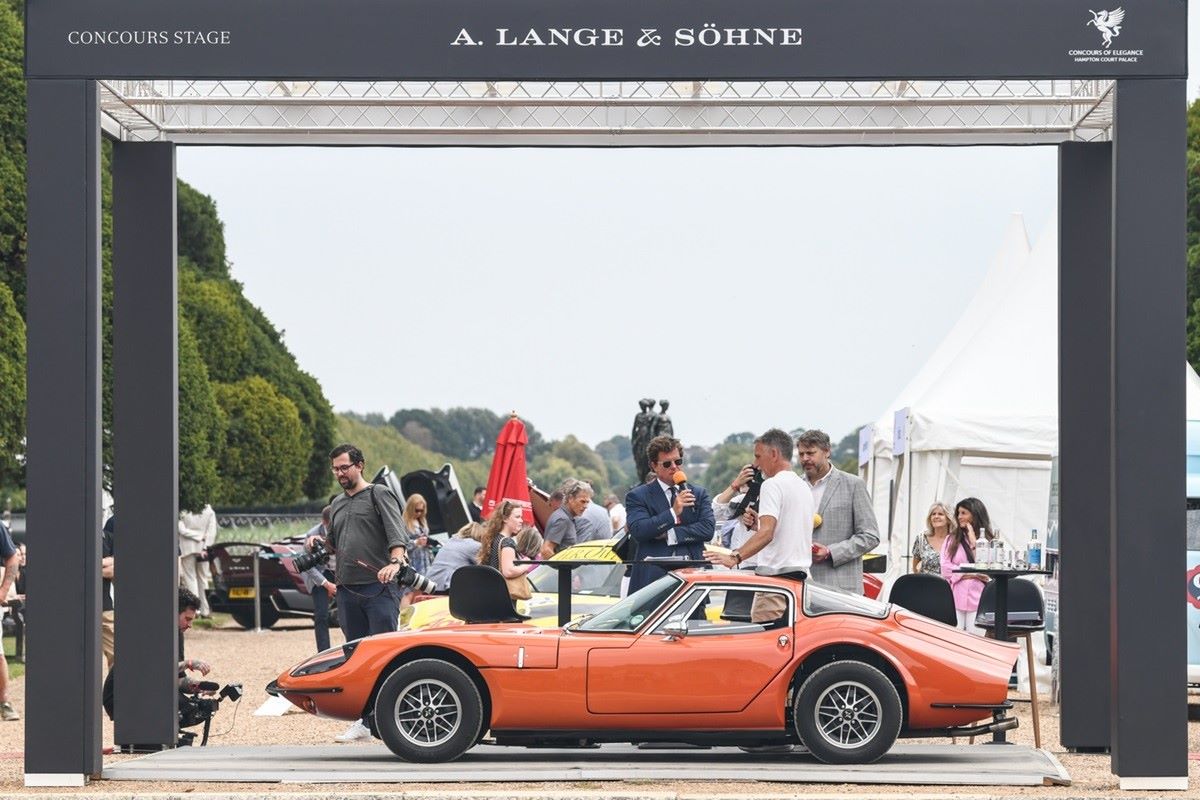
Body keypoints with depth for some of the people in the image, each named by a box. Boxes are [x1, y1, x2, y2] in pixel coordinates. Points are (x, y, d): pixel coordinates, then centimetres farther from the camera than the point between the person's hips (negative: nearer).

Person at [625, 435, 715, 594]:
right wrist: (673, 512, -20)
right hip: (653, 577, -3)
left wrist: (669, 535, -7)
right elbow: (637, 531, -11)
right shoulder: (638, 496, 5)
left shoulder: (698, 494, 15)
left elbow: (708, 529, 2)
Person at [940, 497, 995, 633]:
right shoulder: (951, 539, 12)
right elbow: (945, 568, 2)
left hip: (977, 597, -1)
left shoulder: (988, 540, 8)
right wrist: (971, 574, -8)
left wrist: (973, 542, -3)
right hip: (955, 597, 1)